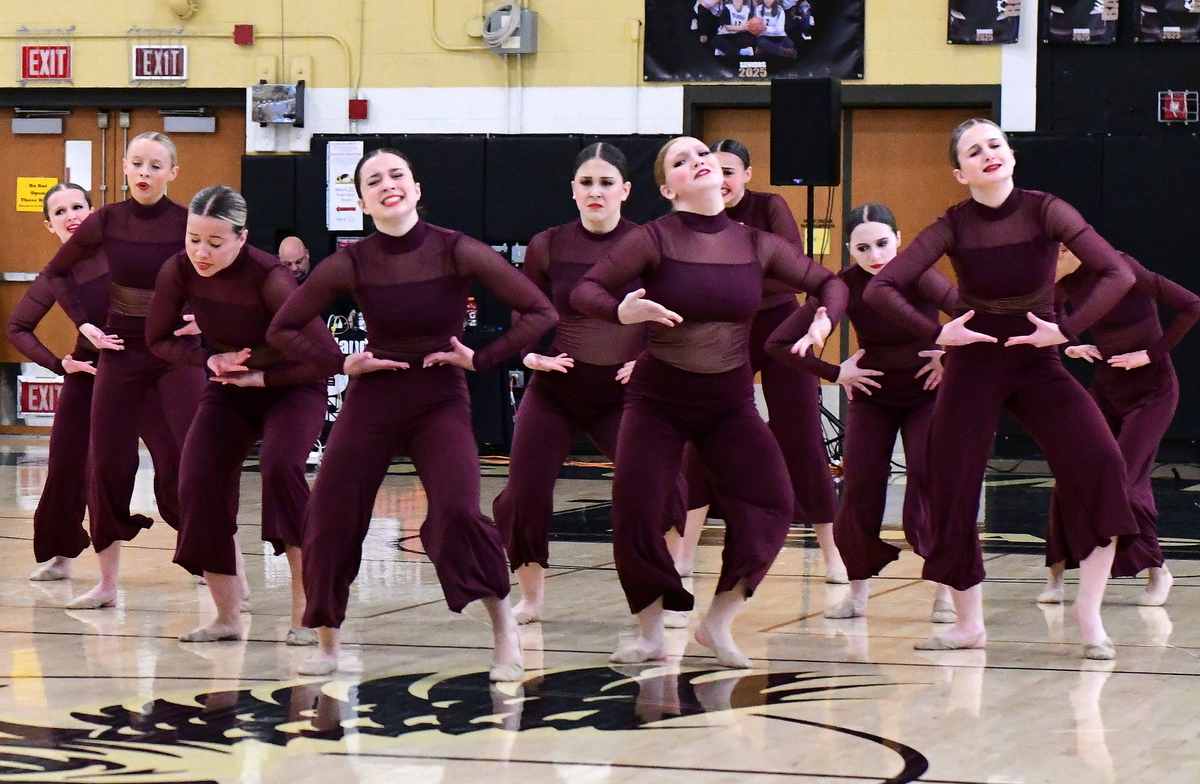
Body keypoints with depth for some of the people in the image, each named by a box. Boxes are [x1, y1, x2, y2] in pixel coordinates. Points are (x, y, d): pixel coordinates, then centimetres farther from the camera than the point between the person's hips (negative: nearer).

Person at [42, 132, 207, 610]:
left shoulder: (189, 224, -10)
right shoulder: (105, 222, -4)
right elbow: (56, 273, 11)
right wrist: (83, 323, 1)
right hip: (120, 352, 3)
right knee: (107, 463, 3)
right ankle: (107, 583, 12)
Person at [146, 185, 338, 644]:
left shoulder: (268, 277, -31)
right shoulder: (179, 272, -18)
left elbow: (326, 355, -30)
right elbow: (159, 340, 0)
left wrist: (261, 377, -21)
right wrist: (210, 361, -16)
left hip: (292, 386, -5)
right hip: (229, 389, 5)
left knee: (280, 466, -29)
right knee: (198, 485, -9)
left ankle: (305, 613, -24)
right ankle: (226, 617, 7)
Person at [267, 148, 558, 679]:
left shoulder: (456, 252, -13)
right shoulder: (350, 265, -8)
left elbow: (540, 312, -11)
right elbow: (282, 328, 2)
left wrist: (481, 359, -13)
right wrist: (339, 364, -7)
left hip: (442, 401, -2)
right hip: (372, 401, 2)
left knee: (459, 512, -22)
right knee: (330, 517, -4)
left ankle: (505, 630, -3)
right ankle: (326, 645, 16)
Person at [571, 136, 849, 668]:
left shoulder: (755, 245, -3)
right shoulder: (655, 240, -12)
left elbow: (828, 283, 8)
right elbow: (585, 290, -13)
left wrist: (825, 318, -14)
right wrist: (622, 311, -34)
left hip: (730, 403, 2)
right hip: (658, 399, -2)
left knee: (771, 504, -16)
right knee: (634, 517, -12)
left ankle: (719, 623, 3)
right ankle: (651, 635, 11)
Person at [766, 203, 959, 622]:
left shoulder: (918, 277, -24)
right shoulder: (844, 286, -18)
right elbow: (779, 343, -15)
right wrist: (834, 373, -12)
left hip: (927, 394, -2)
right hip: (872, 396, 2)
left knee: (929, 488, -14)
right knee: (859, 493, -5)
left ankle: (945, 593, -1)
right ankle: (857, 591, 13)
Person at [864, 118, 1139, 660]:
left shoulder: (1044, 211, -11)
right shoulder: (953, 227, -9)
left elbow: (1118, 273, -18)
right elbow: (880, 289, -13)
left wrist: (1067, 329, -21)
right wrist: (934, 333, -20)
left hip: (1037, 363, -1)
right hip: (972, 366, 1)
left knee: (1098, 461, -22)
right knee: (953, 489, -1)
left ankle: (1089, 610, -12)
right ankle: (969, 624, 17)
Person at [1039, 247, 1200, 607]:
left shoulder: (1123, 270, -22)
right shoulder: (1067, 282, -3)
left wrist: (1152, 354, -18)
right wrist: (1070, 347, -2)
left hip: (1152, 391, -6)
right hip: (1107, 387, 6)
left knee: (1124, 482, -12)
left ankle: (1158, 572, 6)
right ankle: (1056, 574, 3)